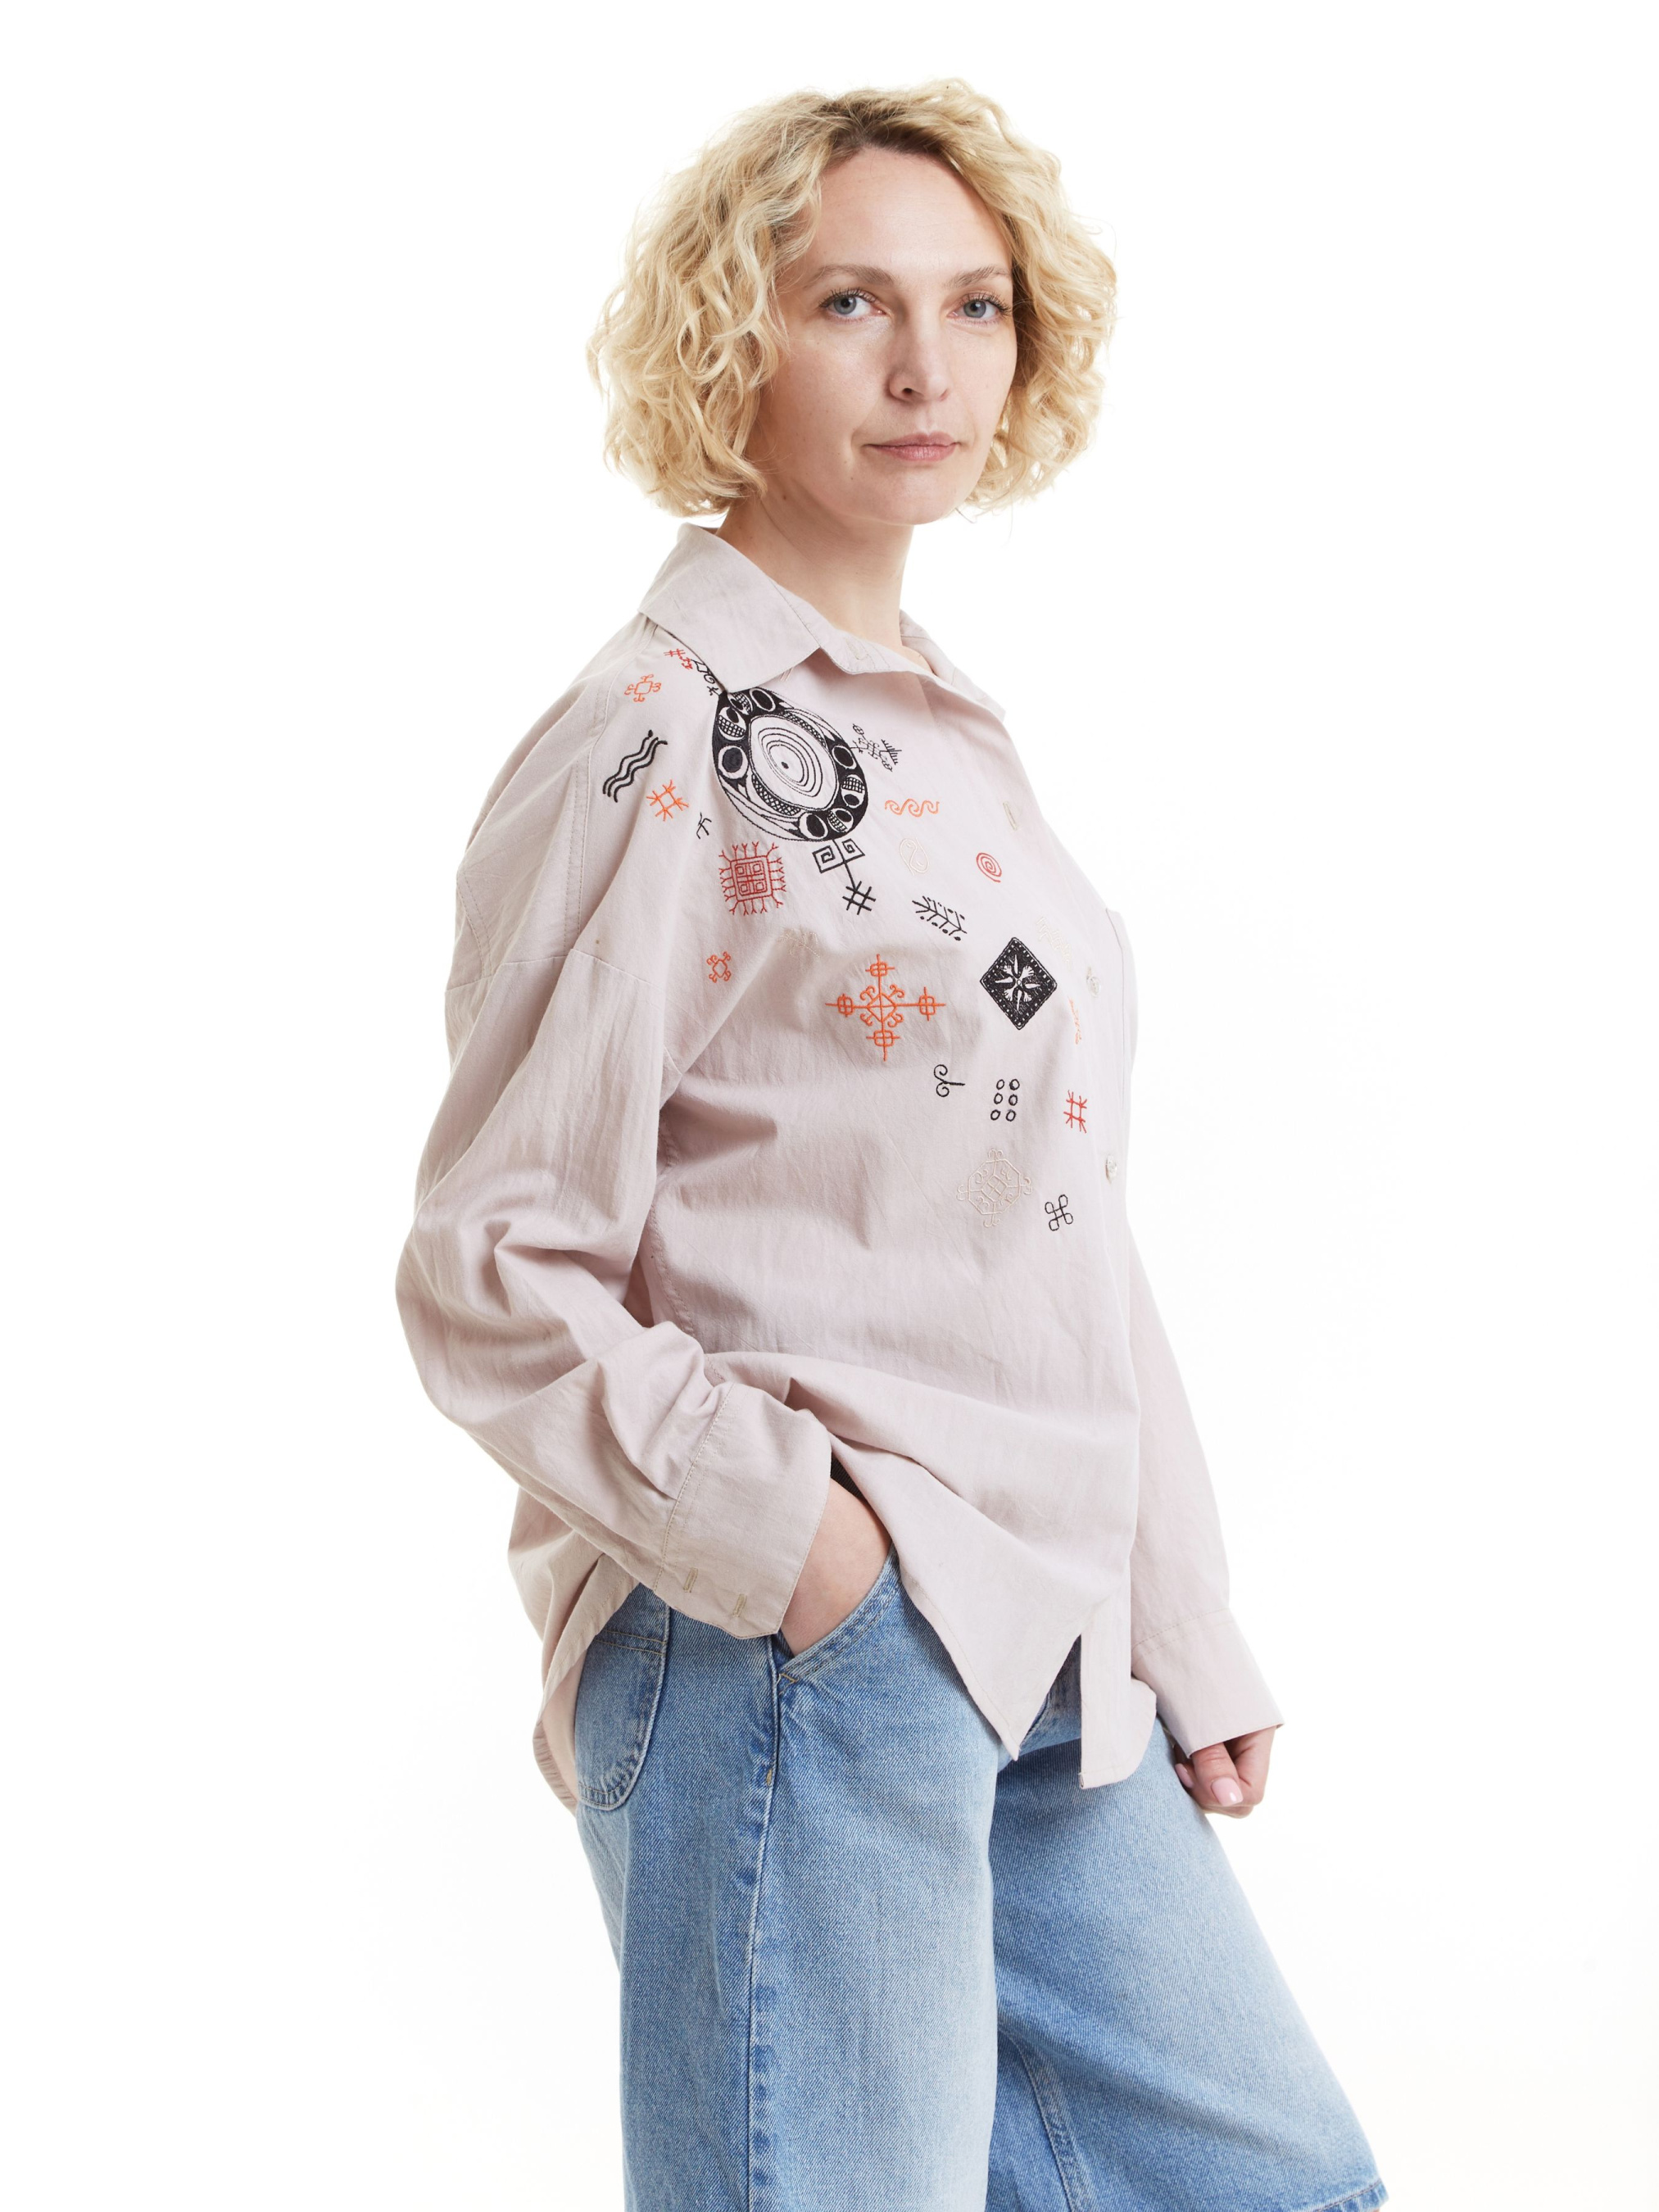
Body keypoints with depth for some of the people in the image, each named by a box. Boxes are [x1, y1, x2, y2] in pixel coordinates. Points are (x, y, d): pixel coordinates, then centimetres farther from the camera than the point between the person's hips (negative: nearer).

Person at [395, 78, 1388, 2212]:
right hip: (788, 1657, -8)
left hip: (1045, 1666, 8)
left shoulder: (953, 735, 16)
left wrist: (1188, 1629, 17)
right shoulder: (647, 742, -9)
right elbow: (495, 1275, -12)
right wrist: (789, 1533, -21)